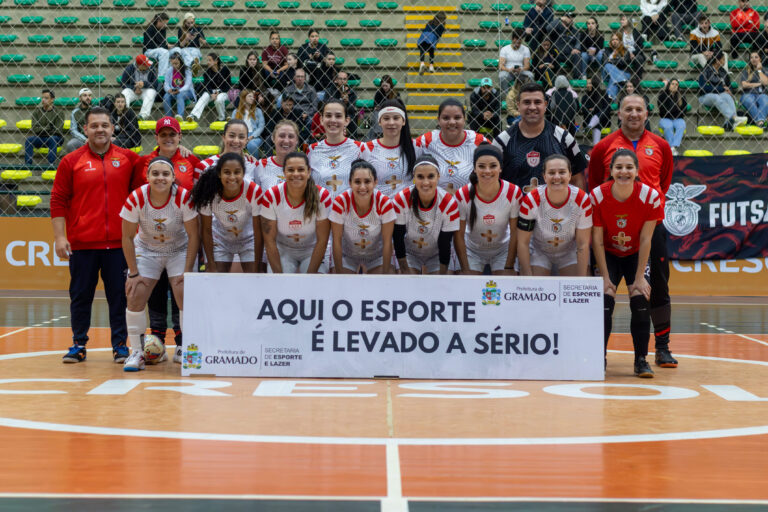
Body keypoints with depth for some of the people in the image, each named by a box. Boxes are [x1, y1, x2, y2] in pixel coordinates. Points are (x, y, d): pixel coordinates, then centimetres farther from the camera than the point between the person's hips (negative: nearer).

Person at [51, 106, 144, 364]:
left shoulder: (128, 159, 6)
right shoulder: (70, 162, 3)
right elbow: (58, 201, 2)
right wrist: (59, 236, -4)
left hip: (118, 243, 0)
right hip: (82, 243, 0)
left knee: (119, 295, 3)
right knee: (80, 295, 6)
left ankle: (120, 344, 12)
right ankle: (79, 344, 16)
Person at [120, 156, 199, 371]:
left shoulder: (184, 198, -24)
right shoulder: (135, 199, -23)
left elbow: (193, 236, -15)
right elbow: (127, 237, -12)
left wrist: (187, 271, -17)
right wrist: (133, 273, -13)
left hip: (179, 250, -1)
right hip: (146, 250, 1)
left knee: (186, 295, -16)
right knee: (135, 296, -12)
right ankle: (137, 352, 2)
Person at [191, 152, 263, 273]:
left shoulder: (254, 192, -29)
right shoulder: (209, 192, -27)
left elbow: (258, 231, -20)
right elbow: (206, 230, -14)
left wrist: (259, 267, -18)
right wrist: (212, 267, -13)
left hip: (249, 239, 0)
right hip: (220, 239, 1)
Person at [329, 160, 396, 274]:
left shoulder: (384, 203, -23)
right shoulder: (340, 203, -24)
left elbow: (387, 242, -16)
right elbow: (337, 241, -16)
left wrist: (385, 274, -14)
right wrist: (339, 273, -14)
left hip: (377, 258, 0)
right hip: (347, 257, 0)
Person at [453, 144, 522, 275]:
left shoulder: (514, 193, -18)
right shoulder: (463, 195, -19)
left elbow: (515, 233, -10)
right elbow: (459, 235, -11)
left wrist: (509, 267, -10)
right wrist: (465, 269, -12)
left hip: (503, 249, 0)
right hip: (472, 250, 0)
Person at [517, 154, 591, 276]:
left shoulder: (582, 200, -22)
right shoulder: (531, 201, -25)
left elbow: (583, 244, -14)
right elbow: (523, 242, -15)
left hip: (570, 252, 1)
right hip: (538, 252, -1)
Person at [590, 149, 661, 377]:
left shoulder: (650, 197, -21)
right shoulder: (597, 196, -21)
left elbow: (645, 240, -16)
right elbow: (597, 240, -15)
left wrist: (639, 277, -17)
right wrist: (605, 277, -17)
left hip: (636, 255, 0)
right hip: (608, 255, 0)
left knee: (640, 299, -17)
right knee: (605, 299, -17)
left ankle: (641, 360, -7)